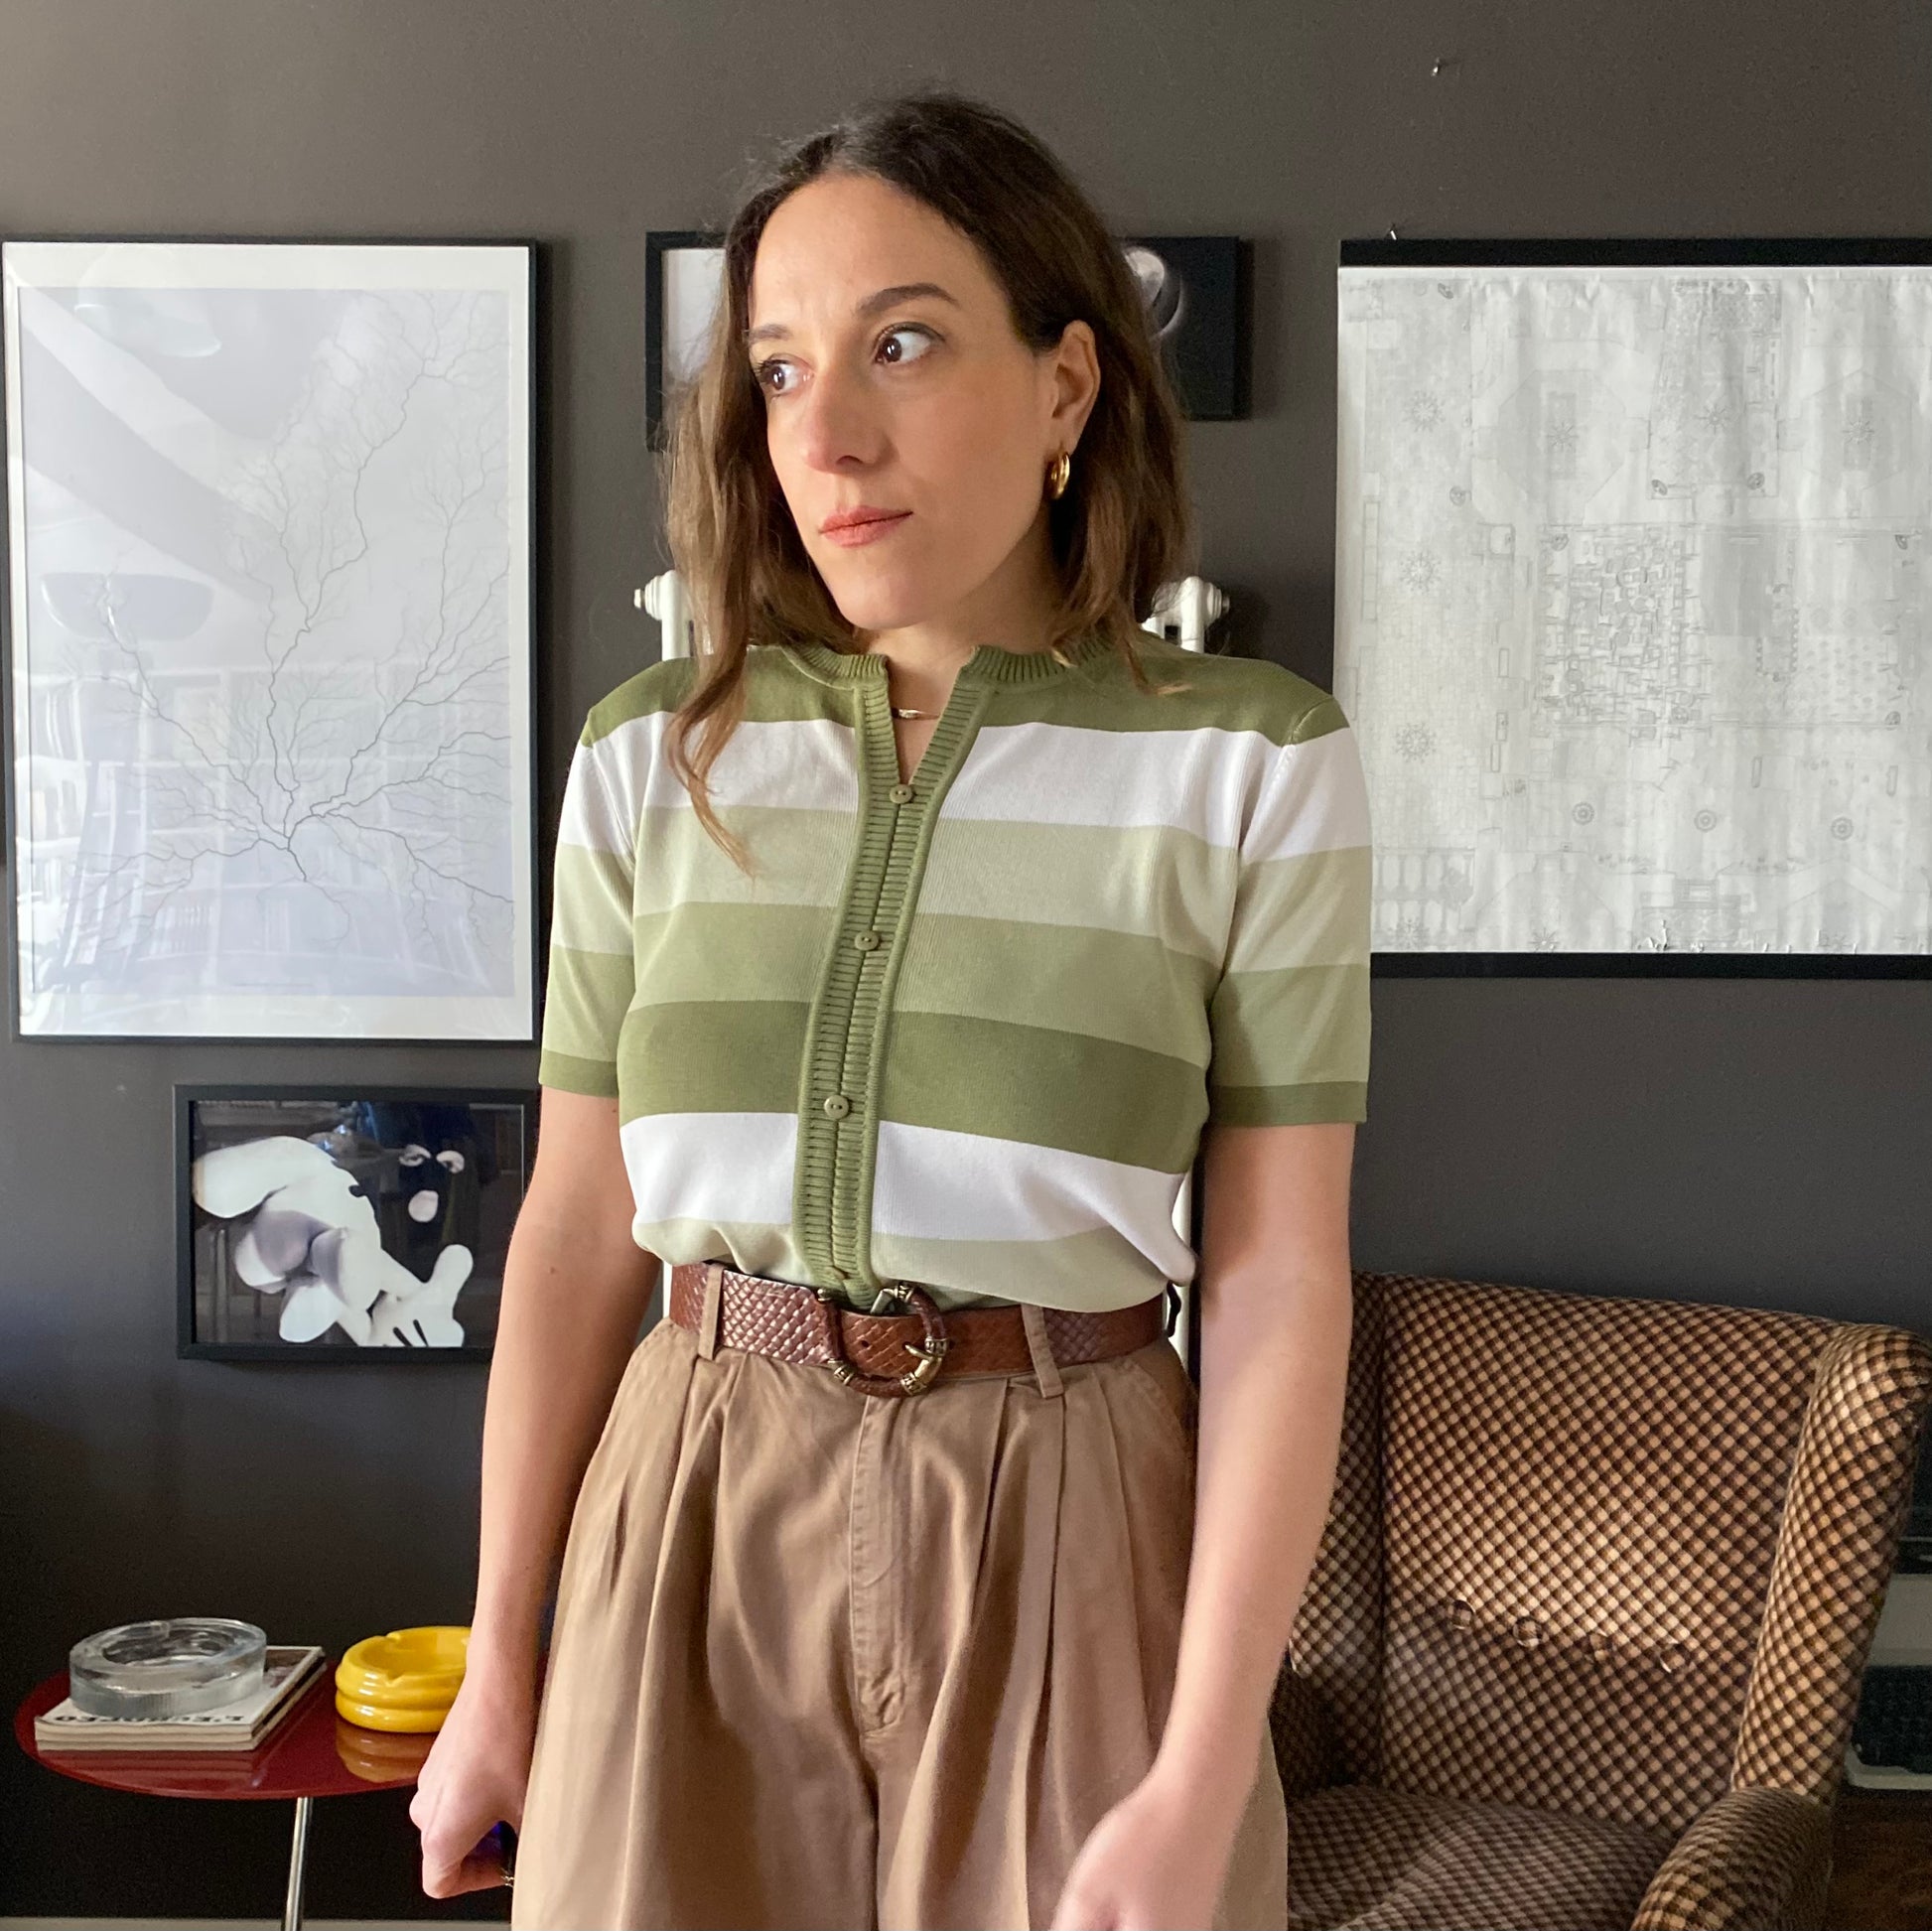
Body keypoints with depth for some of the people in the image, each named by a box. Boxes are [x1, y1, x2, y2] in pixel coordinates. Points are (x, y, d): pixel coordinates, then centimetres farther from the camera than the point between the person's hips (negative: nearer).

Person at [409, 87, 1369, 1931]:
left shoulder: (1252, 765, -7)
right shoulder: (653, 755, 0)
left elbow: (1280, 1280, -9)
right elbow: (578, 1225, 4)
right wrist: (498, 1672, 6)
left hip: (1068, 1526, -2)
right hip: (702, 1519, 2)